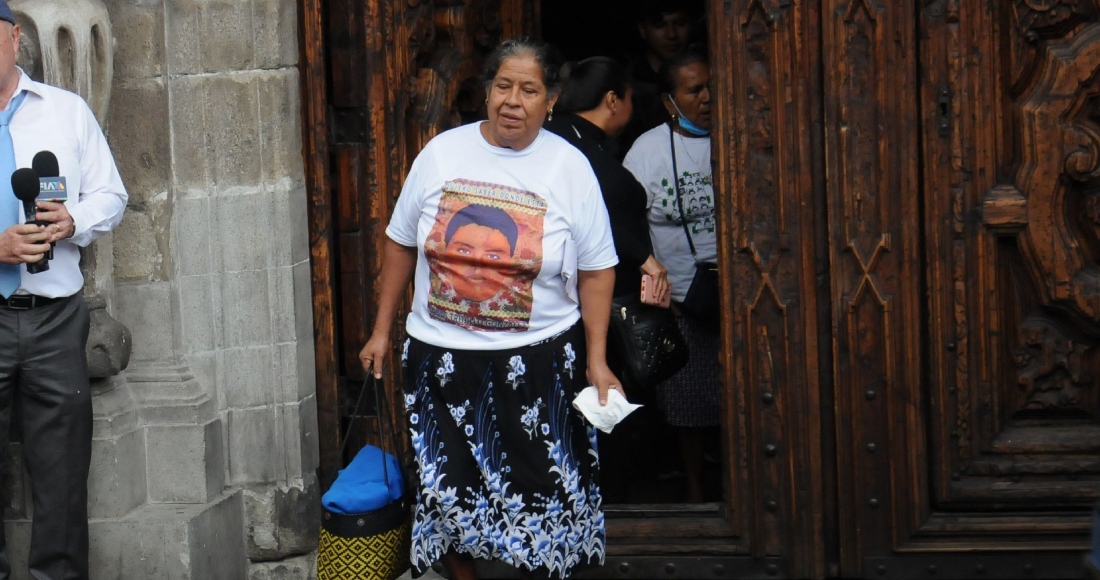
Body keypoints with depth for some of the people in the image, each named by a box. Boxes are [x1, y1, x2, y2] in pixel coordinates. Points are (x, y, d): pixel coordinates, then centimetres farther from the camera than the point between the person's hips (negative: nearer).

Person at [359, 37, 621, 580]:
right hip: (442, 357, 2)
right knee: (448, 488, 6)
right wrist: (381, 330, 10)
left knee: (540, 494, 2)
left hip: (538, 361, -2)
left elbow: (596, 270, -1)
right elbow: (400, 243, 9)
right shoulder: (442, 153, 0)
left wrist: (597, 362, -6)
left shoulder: (569, 168, -4)